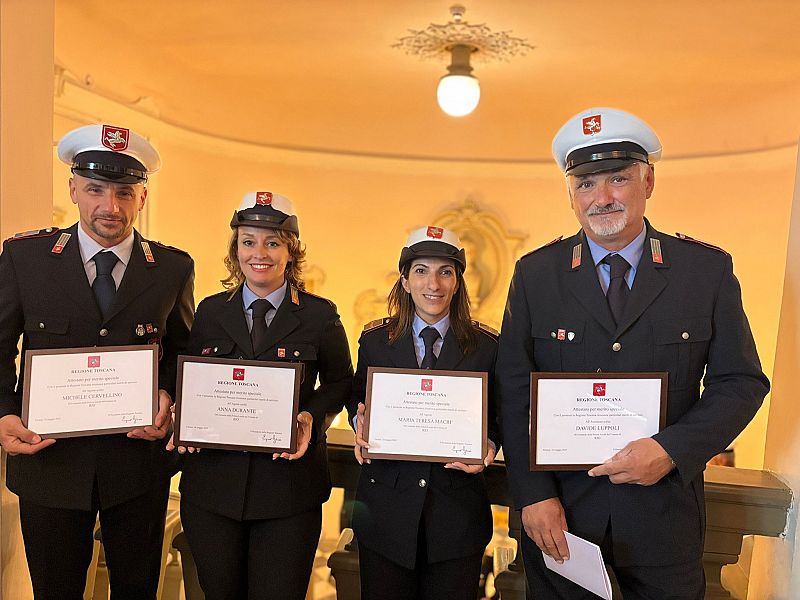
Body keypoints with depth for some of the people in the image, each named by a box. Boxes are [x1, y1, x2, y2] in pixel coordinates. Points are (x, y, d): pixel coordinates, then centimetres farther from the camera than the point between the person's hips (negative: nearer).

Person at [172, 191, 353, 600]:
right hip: (213, 484, 2)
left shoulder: (320, 315, -2)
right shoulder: (210, 311, 5)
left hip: (290, 487, -2)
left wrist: (312, 417, -12)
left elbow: (339, 381, 6)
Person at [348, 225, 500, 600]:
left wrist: (489, 446, -15)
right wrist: (360, 422, -11)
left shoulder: (486, 345, -2)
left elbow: (498, 416, 5)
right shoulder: (374, 340, 1)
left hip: (458, 510, 0)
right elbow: (357, 404, 11)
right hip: (386, 508, 1)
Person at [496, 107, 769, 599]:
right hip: (559, 508, 0)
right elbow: (514, 390, -4)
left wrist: (672, 450, -17)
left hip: (665, 513, 1)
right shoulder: (536, 274, -3)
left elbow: (741, 383, -2)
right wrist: (534, 493, -11)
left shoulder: (708, 269, -3)